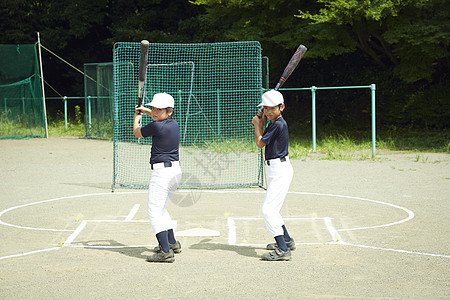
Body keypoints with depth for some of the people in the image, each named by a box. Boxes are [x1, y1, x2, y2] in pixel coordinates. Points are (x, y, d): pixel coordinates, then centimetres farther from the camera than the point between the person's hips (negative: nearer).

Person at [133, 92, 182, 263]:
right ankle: (172, 243, 35)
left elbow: (136, 133, 5)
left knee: (154, 211, -12)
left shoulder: (156, 126, -15)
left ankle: (166, 252, -23)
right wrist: (145, 110, 43)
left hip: (162, 171, -9)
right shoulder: (174, 123, 9)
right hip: (176, 170, 9)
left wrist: (137, 117, 24)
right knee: (160, 208, 26)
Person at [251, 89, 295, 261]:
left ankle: (283, 251, -22)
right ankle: (286, 241, 37)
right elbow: (263, 139, 23)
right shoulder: (274, 123, 12)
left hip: (280, 170, -10)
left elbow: (260, 143, -10)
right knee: (271, 210, 23)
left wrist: (257, 124, 3)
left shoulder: (279, 124, -18)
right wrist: (261, 121, 12)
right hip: (275, 170, 10)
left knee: (268, 210, -18)